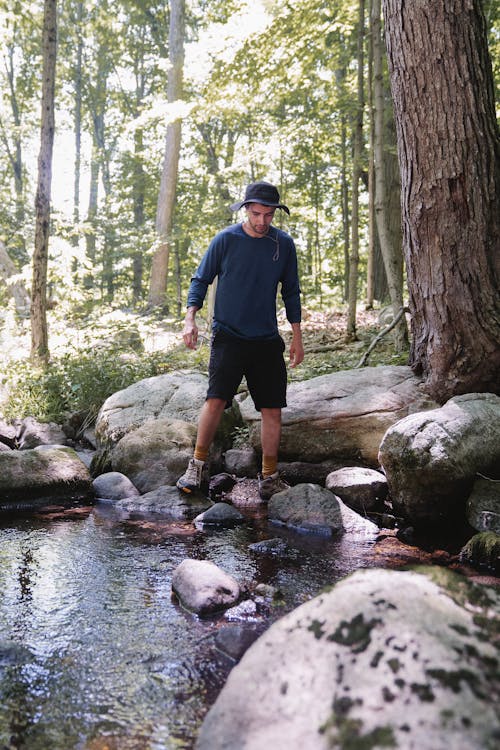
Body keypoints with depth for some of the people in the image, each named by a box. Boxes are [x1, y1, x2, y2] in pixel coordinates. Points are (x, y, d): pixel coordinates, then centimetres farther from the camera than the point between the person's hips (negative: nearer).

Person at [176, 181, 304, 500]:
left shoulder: (284, 244, 5)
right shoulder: (225, 240, -3)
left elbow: (291, 292, 13)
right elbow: (201, 280, 3)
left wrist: (297, 338, 11)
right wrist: (190, 319, -10)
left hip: (268, 341, 3)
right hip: (228, 337, -3)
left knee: (272, 409, 2)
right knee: (215, 400, -14)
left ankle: (269, 479, 14)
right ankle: (198, 467, 2)